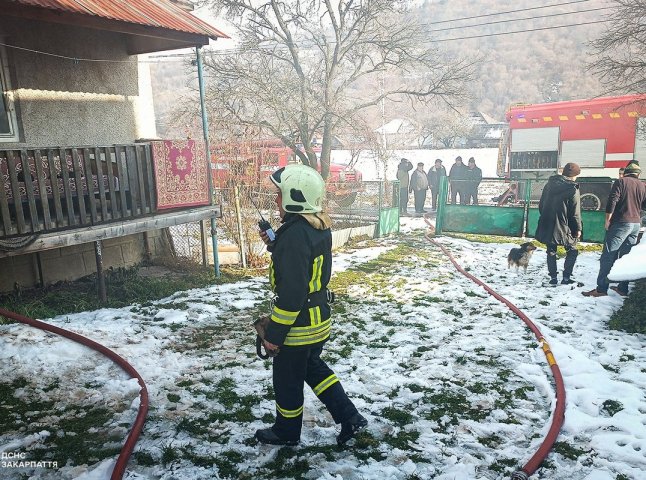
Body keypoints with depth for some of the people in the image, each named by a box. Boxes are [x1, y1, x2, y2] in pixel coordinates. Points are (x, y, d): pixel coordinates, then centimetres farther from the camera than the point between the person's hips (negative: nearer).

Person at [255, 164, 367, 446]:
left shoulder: (294, 234, -28)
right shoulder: (319, 226, 0)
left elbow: (291, 292, -29)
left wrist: (274, 334, -20)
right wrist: (274, 244, 4)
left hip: (299, 325, -9)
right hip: (320, 317, 9)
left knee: (287, 380, 14)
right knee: (312, 367, 27)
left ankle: (287, 432, 37)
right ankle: (349, 418, 29)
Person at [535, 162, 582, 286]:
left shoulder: (549, 184, 5)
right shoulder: (573, 190, -12)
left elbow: (541, 204, 12)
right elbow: (575, 213, -11)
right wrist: (578, 228, -1)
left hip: (547, 226, 5)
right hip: (563, 227, -5)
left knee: (551, 251, 14)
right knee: (572, 250, 12)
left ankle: (553, 277, 13)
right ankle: (566, 277, 8)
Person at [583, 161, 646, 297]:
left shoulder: (620, 182, -4)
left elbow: (612, 201, -14)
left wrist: (607, 220, -8)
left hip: (621, 223, -6)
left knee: (608, 256, -7)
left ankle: (601, 288, -11)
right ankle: (623, 288, 13)